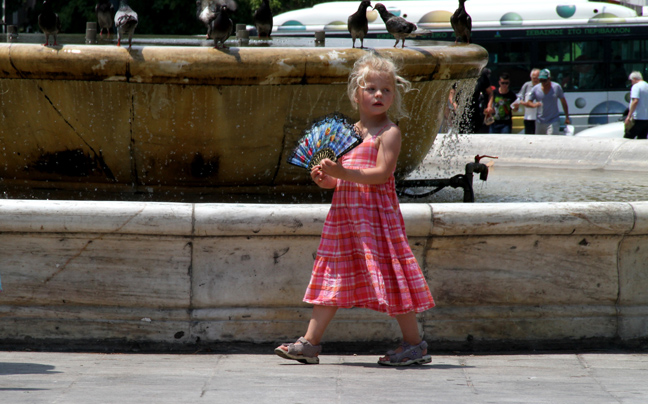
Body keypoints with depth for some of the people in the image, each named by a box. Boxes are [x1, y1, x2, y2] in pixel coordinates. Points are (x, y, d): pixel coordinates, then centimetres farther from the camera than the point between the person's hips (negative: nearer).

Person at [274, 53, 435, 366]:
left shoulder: (389, 133, -6)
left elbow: (381, 173, -18)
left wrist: (342, 173, -25)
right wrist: (324, 179, 0)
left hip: (376, 213, -7)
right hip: (345, 213, 7)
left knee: (388, 276, -6)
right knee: (333, 278, 8)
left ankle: (415, 344, 3)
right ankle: (310, 343, 10)